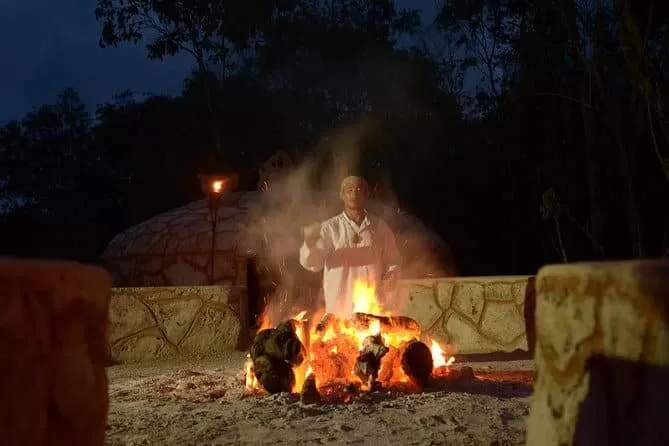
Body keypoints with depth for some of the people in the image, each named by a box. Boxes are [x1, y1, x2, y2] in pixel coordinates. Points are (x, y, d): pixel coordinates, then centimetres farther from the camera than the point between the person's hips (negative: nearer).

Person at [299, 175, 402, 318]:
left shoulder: (380, 227, 7)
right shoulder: (329, 227, 1)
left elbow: (392, 261, 14)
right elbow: (312, 263, -7)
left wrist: (387, 280, -5)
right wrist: (310, 243, -27)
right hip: (339, 307, -2)